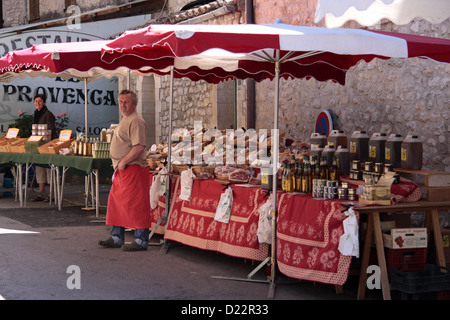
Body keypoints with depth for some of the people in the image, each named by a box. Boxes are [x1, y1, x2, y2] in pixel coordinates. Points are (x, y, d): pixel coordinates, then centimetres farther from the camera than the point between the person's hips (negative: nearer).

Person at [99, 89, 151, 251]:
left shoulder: (136, 121, -13)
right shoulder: (125, 120, 20)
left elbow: (139, 147, -23)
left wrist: (123, 162, -18)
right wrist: (118, 166, 17)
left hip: (133, 169, -11)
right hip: (122, 170, 11)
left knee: (136, 205, -6)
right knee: (116, 202, 14)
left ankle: (141, 241, -1)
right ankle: (116, 238, 22)